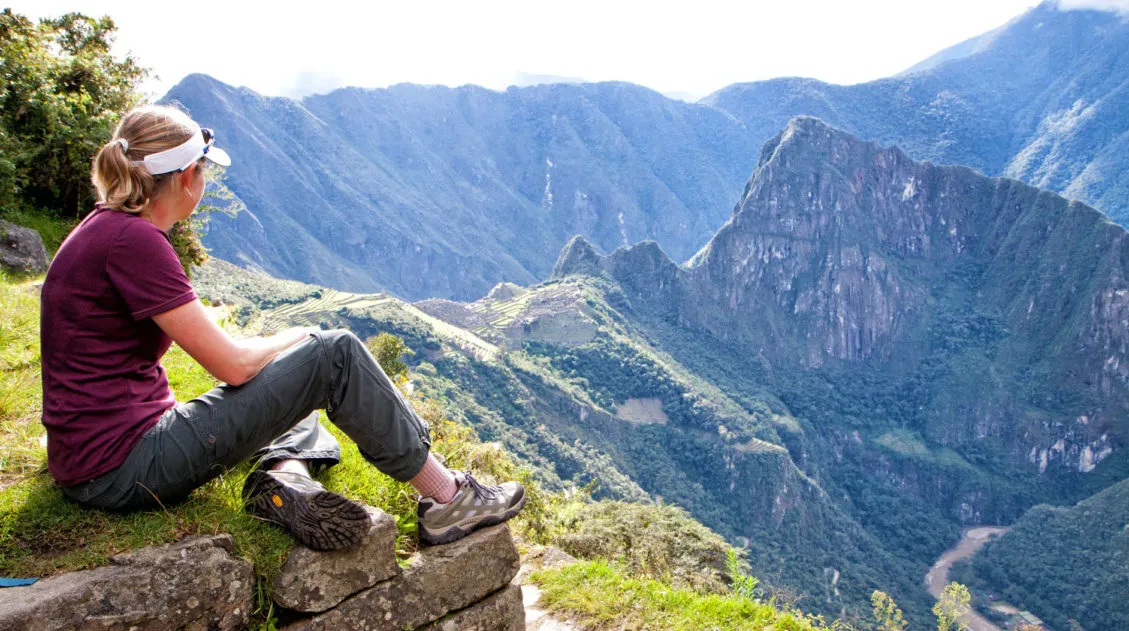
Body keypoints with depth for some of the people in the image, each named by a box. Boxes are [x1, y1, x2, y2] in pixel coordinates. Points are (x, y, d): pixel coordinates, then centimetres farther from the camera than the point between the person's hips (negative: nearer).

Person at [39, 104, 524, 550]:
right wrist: (291, 340, 2)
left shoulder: (103, 229, 13)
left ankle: (283, 478, -7)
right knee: (335, 355, -10)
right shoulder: (133, 241, -18)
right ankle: (448, 501, -2)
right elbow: (233, 364, -19)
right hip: (123, 469, -10)